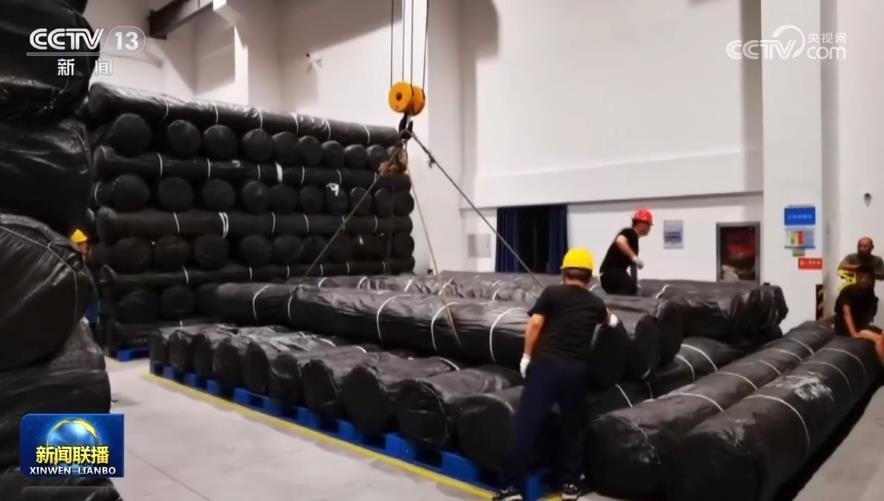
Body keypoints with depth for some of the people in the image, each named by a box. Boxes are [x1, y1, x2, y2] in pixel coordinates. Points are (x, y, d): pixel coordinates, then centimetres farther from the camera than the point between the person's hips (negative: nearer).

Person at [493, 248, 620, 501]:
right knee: (572, 427, 19)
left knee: (526, 424, -1)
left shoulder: (552, 292, 7)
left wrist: (527, 356, 4)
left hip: (547, 363, -3)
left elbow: (535, 323, -5)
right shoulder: (595, 303, 19)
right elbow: (608, 319, 43)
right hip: (577, 369, 3)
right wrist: (611, 317, 66)